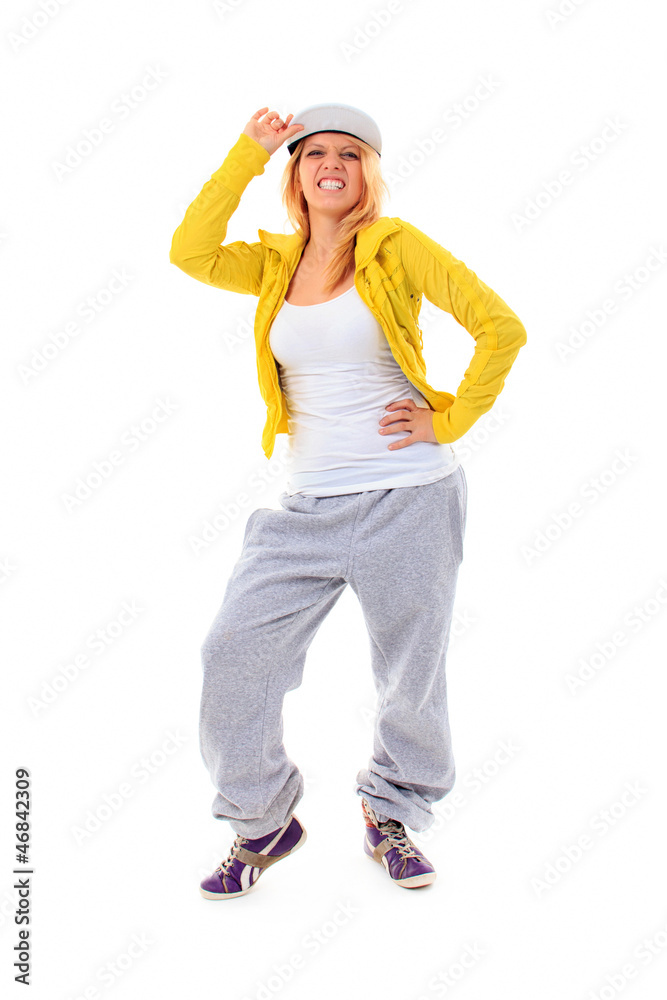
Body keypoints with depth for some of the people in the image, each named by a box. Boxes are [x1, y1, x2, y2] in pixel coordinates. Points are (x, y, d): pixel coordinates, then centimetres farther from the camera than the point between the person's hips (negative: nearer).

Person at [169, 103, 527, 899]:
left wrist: (449, 420, -9)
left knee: (411, 675, 9)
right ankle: (263, 822, 21)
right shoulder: (277, 263, 11)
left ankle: (391, 818, 36)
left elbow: (501, 327, -6)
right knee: (234, 656, -3)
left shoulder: (396, 248, -2)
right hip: (307, 505, 4)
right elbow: (191, 253, -6)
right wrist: (250, 151, -2)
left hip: (407, 498, -3)